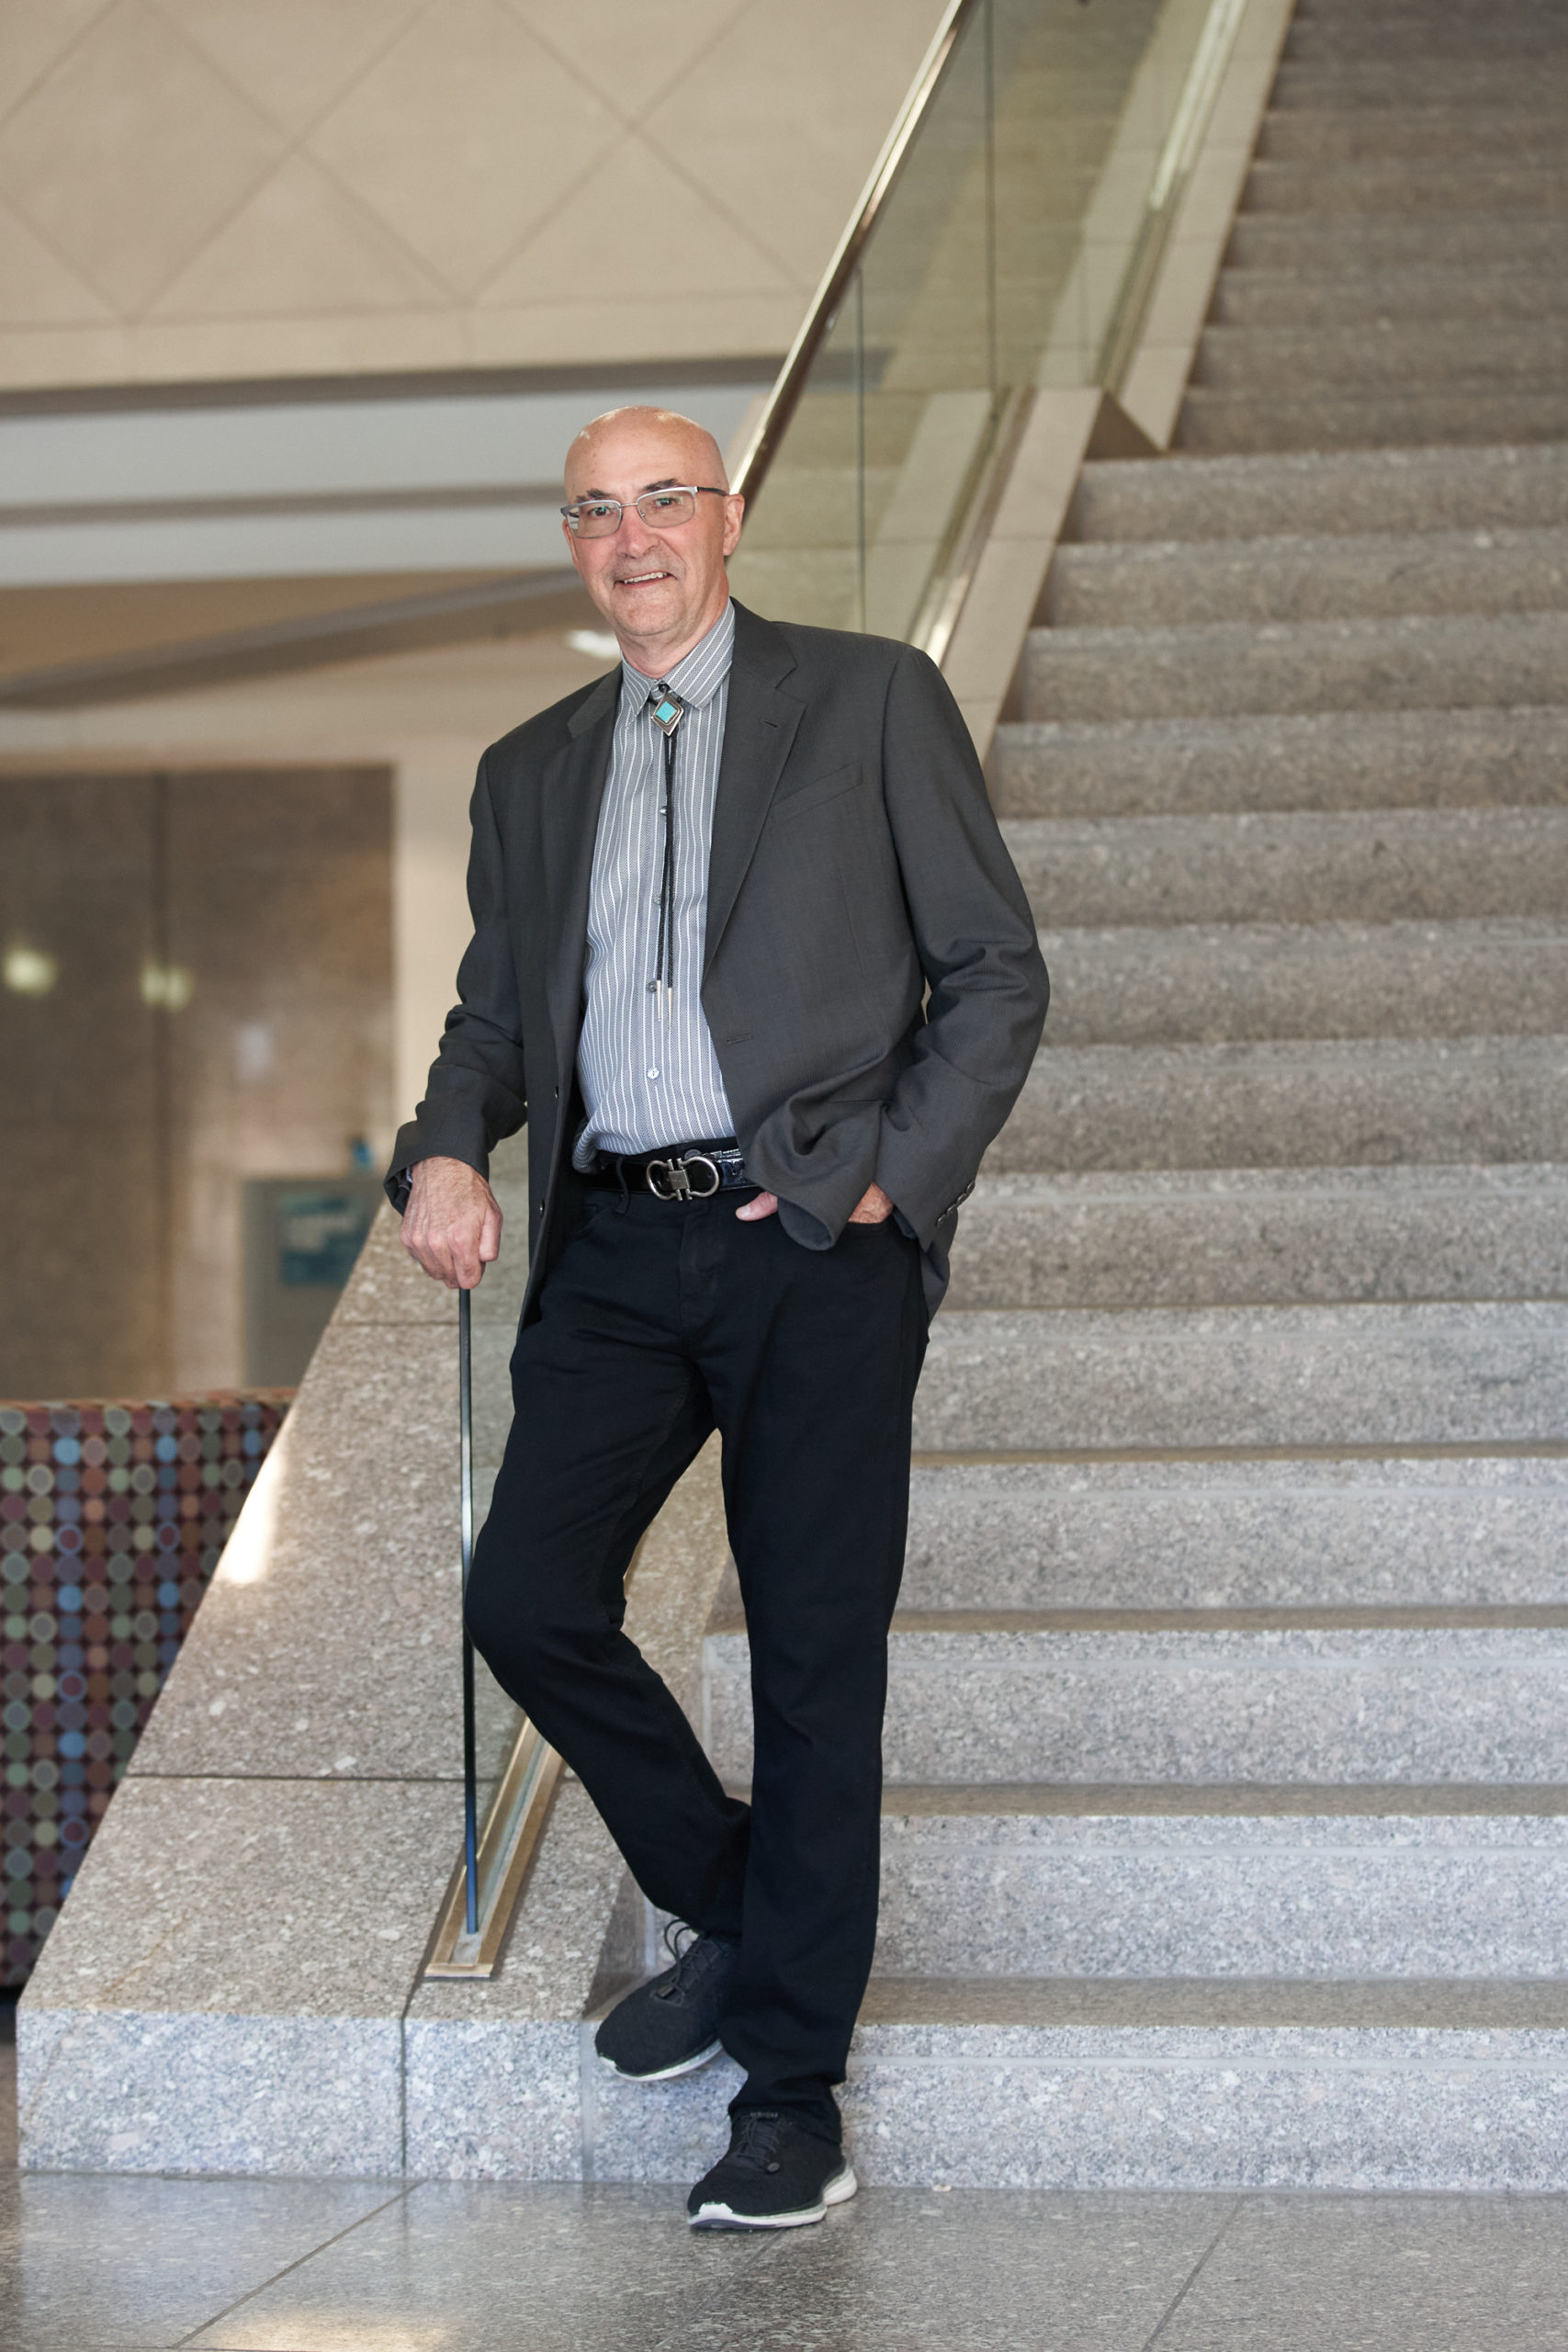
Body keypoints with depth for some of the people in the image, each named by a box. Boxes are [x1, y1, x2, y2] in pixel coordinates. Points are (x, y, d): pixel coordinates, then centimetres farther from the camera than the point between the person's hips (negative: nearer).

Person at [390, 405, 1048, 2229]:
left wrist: (895, 1173, -9)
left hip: (816, 1244, -4)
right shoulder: (530, 773, 18)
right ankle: (729, 1906, 18)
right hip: (617, 1247, 4)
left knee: (814, 1664, -1)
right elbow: (497, 1012, 21)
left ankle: (791, 2092, 9)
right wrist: (447, 1149, 0)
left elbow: (995, 971, 3)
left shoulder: (871, 705, 5)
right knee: (527, 1602, -9)